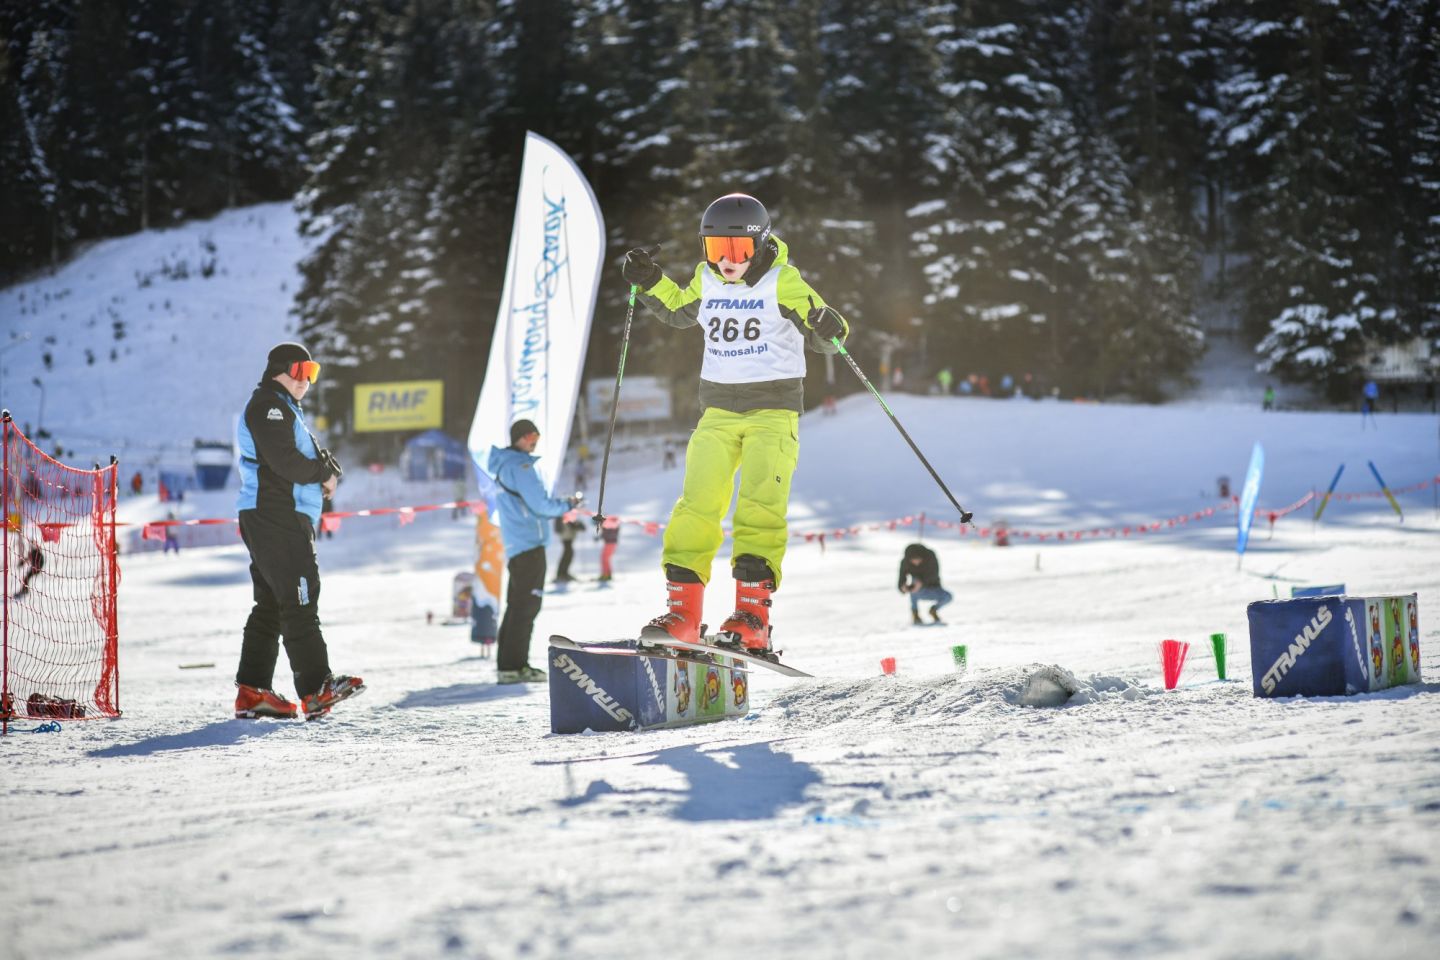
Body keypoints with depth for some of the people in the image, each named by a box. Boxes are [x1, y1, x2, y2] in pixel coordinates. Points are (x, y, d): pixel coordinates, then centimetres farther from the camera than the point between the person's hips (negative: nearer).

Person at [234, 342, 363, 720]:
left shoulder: (286, 408, 26)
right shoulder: (268, 405, -8)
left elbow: (314, 455, 21)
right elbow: (284, 460, -20)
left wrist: (328, 470, 0)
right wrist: (324, 474, -6)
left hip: (285, 518, 11)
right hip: (275, 515, -11)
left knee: (271, 604, 10)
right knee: (299, 600, -16)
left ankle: (252, 691, 11)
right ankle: (315, 689, -22)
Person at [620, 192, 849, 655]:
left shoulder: (784, 282, -8)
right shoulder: (706, 279, 5)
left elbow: (823, 338, -7)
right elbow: (680, 311, 27)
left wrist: (828, 329, -29)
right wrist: (650, 283, 12)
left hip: (773, 410, -4)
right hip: (719, 410, 4)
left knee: (760, 509, -16)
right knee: (697, 505, -6)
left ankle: (752, 619, -18)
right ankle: (682, 612, -4)